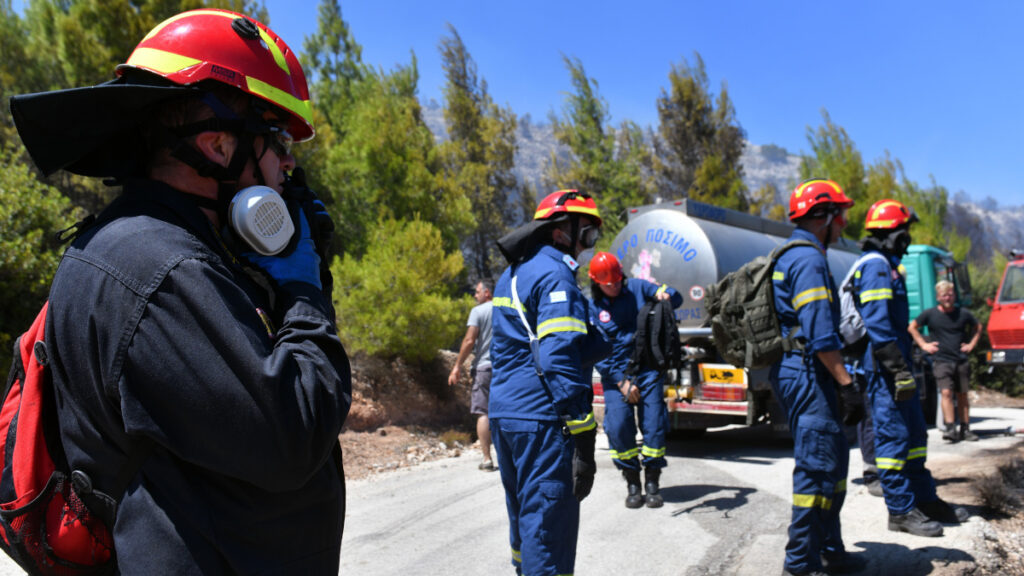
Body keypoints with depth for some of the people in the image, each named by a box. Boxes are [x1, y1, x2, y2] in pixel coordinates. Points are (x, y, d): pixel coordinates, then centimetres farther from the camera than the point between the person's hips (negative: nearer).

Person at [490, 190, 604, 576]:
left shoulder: (511, 275, 18)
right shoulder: (555, 275, -11)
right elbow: (560, 360, -20)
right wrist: (582, 435, -20)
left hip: (503, 413, 10)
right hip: (541, 418, -9)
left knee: (524, 515, 21)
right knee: (549, 528, -4)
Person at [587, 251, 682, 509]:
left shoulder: (638, 288, 4)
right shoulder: (592, 309, 1)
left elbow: (676, 298, 10)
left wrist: (666, 296, -16)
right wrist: (621, 382, -11)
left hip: (648, 369, 1)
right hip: (615, 374, 0)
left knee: (654, 425, -5)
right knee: (618, 427, -11)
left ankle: (652, 483, 10)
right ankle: (632, 484, 7)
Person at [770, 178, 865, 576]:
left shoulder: (789, 257, 19)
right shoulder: (808, 259, -14)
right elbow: (820, 334, -22)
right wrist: (846, 383, -20)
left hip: (792, 374, 11)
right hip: (808, 374, -11)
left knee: (832, 460, 18)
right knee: (817, 466, -5)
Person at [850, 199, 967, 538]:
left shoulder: (887, 265, 20)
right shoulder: (876, 266, -14)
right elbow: (877, 323, -23)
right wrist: (900, 370, -24)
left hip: (894, 366, 11)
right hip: (883, 368, -11)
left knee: (914, 432, 17)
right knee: (894, 436, -5)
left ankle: (925, 500, 28)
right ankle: (901, 510, 3)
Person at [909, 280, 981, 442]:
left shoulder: (963, 314, 4)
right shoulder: (930, 314, -2)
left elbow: (977, 327, 23)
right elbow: (912, 327, 10)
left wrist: (971, 344, 11)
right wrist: (923, 344, 3)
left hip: (961, 361, 3)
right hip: (941, 361, -2)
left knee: (962, 394, 7)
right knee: (946, 392, -14)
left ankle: (965, 429, 15)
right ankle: (950, 428, -16)